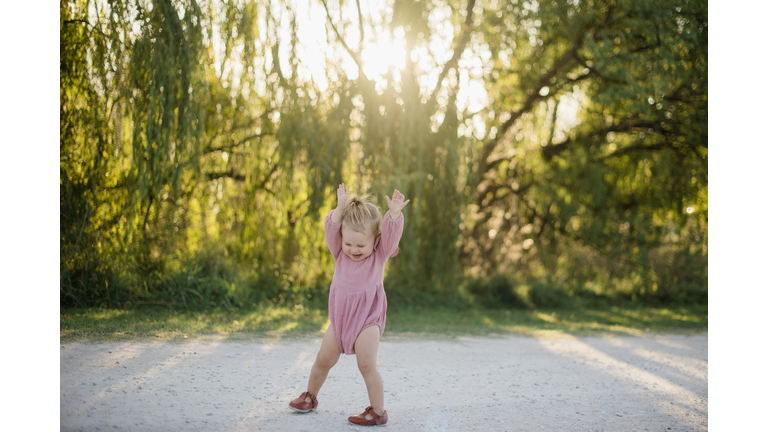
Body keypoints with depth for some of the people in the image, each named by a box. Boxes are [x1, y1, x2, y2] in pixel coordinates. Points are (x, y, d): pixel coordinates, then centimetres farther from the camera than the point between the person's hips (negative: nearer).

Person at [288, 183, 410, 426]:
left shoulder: (380, 254, -5)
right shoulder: (340, 253, 1)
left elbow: (392, 233, -21)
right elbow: (331, 229, -14)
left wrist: (395, 213, -38)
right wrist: (340, 209, -28)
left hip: (367, 318, -4)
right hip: (340, 316, 4)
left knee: (366, 365, -14)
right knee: (323, 359, 13)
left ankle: (378, 411, -4)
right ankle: (310, 396, 35)